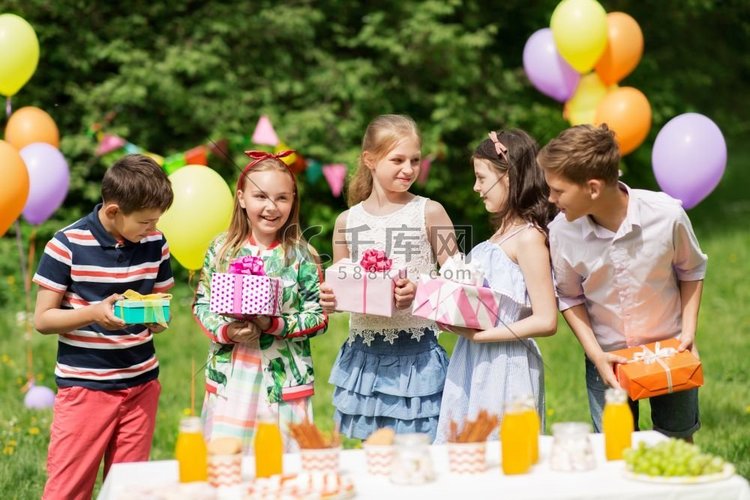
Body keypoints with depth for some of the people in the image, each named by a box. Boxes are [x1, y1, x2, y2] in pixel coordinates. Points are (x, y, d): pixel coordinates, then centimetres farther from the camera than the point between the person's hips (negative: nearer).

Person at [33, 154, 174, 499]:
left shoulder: (155, 244, 2)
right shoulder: (67, 245, -11)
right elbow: (42, 319, -7)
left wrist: (157, 318, -9)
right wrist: (94, 313, -24)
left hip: (141, 385, 4)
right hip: (84, 387, -4)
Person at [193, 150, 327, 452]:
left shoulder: (300, 255, -3)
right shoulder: (222, 248, 2)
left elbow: (319, 316, -3)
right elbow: (202, 303, 6)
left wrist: (275, 325, -17)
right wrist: (225, 331, -12)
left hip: (283, 379, -1)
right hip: (230, 378, 1)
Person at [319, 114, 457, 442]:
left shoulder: (429, 213, -3)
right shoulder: (348, 221, 4)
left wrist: (421, 290, -19)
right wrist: (329, 299, -9)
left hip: (415, 355, -2)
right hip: (364, 355, 3)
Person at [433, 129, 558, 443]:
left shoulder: (528, 237, -13)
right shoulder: (501, 234, 13)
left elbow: (545, 321, -18)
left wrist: (478, 335, -18)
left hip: (505, 369, -8)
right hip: (474, 368, 8)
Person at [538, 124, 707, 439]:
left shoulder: (667, 215, -23)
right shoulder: (562, 231, -20)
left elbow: (691, 270, -1)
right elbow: (570, 298, -3)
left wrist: (689, 331, -9)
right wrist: (596, 355, -12)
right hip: (607, 357, 0)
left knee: (678, 442, 19)